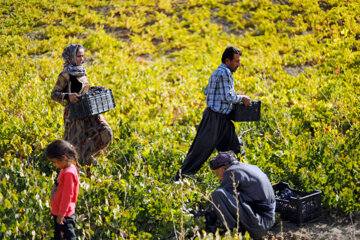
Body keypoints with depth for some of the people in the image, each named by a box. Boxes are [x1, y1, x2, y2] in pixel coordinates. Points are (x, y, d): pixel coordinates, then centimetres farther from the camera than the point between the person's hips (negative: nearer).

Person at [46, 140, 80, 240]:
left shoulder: (69, 173, -25)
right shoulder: (65, 169, 5)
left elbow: (67, 196, -25)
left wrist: (61, 214, -20)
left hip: (64, 215, -10)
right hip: (58, 212, 10)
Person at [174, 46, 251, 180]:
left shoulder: (220, 72, 14)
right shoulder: (224, 72, -17)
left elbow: (207, 92, 21)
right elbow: (228, 97, -22)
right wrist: (241, 98, -7)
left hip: (223, 119, 11)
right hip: (214, 118, -11)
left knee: (234, 148, 12)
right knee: (202, 149, -4)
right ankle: (182, 174, 5)